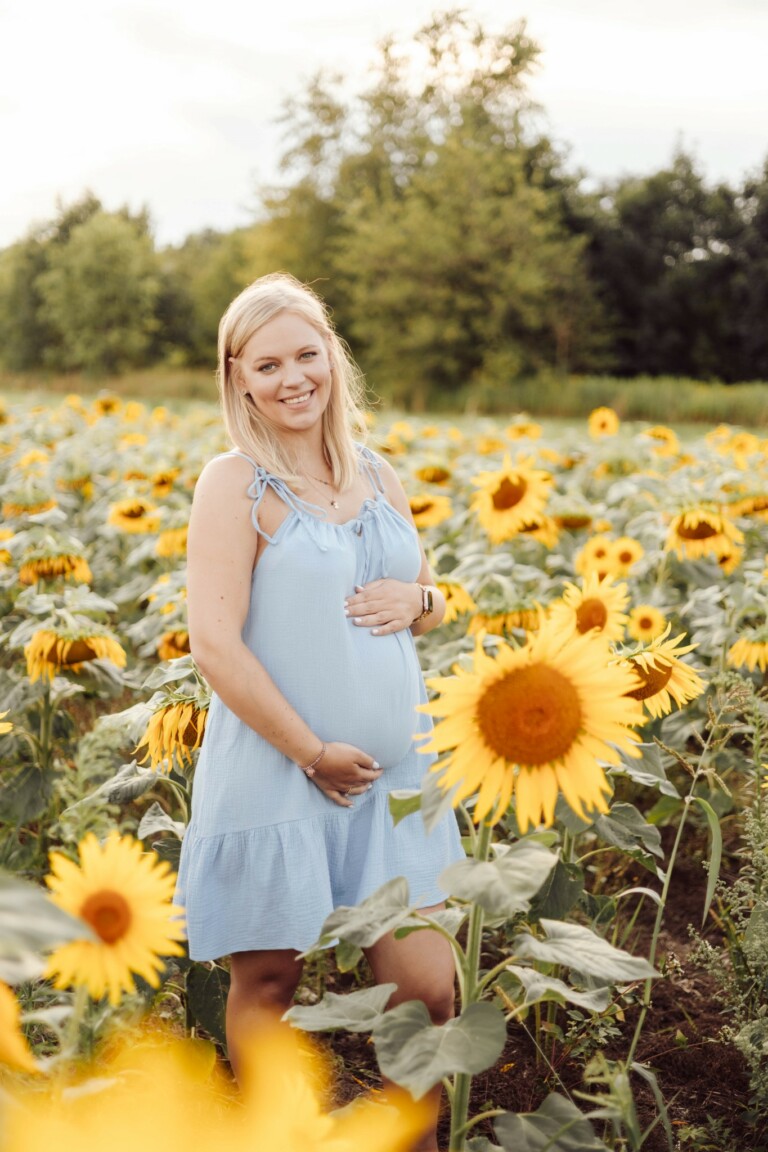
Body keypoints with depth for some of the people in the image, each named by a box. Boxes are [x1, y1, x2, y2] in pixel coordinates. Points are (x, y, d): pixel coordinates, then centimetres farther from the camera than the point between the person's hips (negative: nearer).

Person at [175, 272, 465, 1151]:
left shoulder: (377, 476, 8)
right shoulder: (235, 483, -10)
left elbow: (435, 605, 19)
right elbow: (214, 644, -16)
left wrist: (415, 601, -5)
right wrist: (313, 752, -16)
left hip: (392, 776, 5)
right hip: (274, 774, -5)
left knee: (428, 988, 7)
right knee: (268, 980, 11)